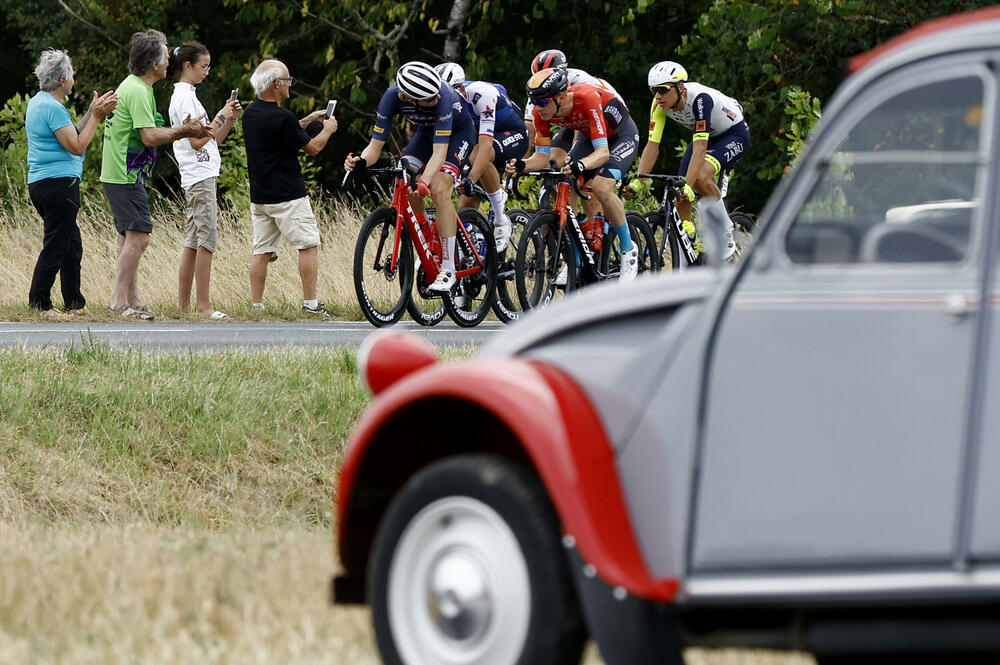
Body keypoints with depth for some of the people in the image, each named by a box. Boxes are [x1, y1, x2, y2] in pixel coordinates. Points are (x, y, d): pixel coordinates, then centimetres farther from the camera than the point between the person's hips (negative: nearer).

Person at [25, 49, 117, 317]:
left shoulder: (37, 103, 17)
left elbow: (70, 134, 20)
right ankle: (38, 304, -9)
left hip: (41, 183, 11)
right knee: (55, 246, -8)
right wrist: (96, 116, -11)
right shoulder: (52, 108, -15)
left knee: (71, 245, 15)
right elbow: (77, 146, -16)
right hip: (58, 182, -11)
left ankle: (74, 304, 20)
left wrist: (93, 113, 17)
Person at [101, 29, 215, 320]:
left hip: (119, 175, 11)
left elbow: (149, 131, 18)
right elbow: (150, 136, -22)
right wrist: (183, 132, -9)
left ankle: (131, 299, 17)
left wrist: (185, 130, 7)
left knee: (129, 239, 13)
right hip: (126, 176, -11)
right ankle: (120, 301, -13)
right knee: (137, 238, -12)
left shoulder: (133, 86, 16)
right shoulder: (137, 92, -17)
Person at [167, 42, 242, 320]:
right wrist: (221, 117, -11)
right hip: (199, 178, -10)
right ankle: (203, 304, -13)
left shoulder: (187, 96, 20)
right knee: (207, 238, -12)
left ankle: (183, 303, 9)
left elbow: (213, 140, 19)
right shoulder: (184, 97, -10)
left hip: (200, 177, 10)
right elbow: (197, 141, -18)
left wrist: (230, 120, 7)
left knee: (194, 240, 9)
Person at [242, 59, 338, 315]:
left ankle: (256, 304, 8)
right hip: (287, 196, -8)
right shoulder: (281, 117, -18)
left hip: (259, 195, 8)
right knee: (308, 246, -2)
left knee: (262, 251, 9)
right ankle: (311, 303, -4)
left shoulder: (251, 113, 7)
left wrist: (308, 121, 27)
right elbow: (312, 148, -8)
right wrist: (327, 129, 10)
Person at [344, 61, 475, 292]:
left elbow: (439, 152, -42)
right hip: (427, 130, 5)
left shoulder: (443, 97, -41)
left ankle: (448, 269, -20)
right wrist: (361, 162, -45)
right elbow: (376, 145, -24)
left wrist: (425, 182, -58)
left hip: (458, 130, -5)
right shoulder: (392, 98, -30)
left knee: (439, 188, -24)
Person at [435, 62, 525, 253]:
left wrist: (471, 179, -51)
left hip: (514, 137, -7)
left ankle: (501, 220, -25)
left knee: (477, 156, -38)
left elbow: (486, 143, -42)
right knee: (466, 202, -8)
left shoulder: (481, 94, -33)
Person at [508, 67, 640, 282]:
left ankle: (629, 250, -6)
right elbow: (542, 156, -15)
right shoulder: (542, 112, -21)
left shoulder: (586, 98, -39)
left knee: (601, 188, -28)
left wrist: (582, 165, -63)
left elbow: (603, 152, -42)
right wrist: (522, 165, -37)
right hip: (589, 135, 6)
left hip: (621, 134, -6)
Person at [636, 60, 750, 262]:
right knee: (680, 197, -8)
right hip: (707, 136, 7)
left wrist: (687, 186, -49)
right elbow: (652, 146, -17)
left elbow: (699, 150, -41)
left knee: (700, 176, -33)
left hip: (735, 134, -7)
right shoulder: (659, 104, -18)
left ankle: (727, 236, -16)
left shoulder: (700, 99, -36)